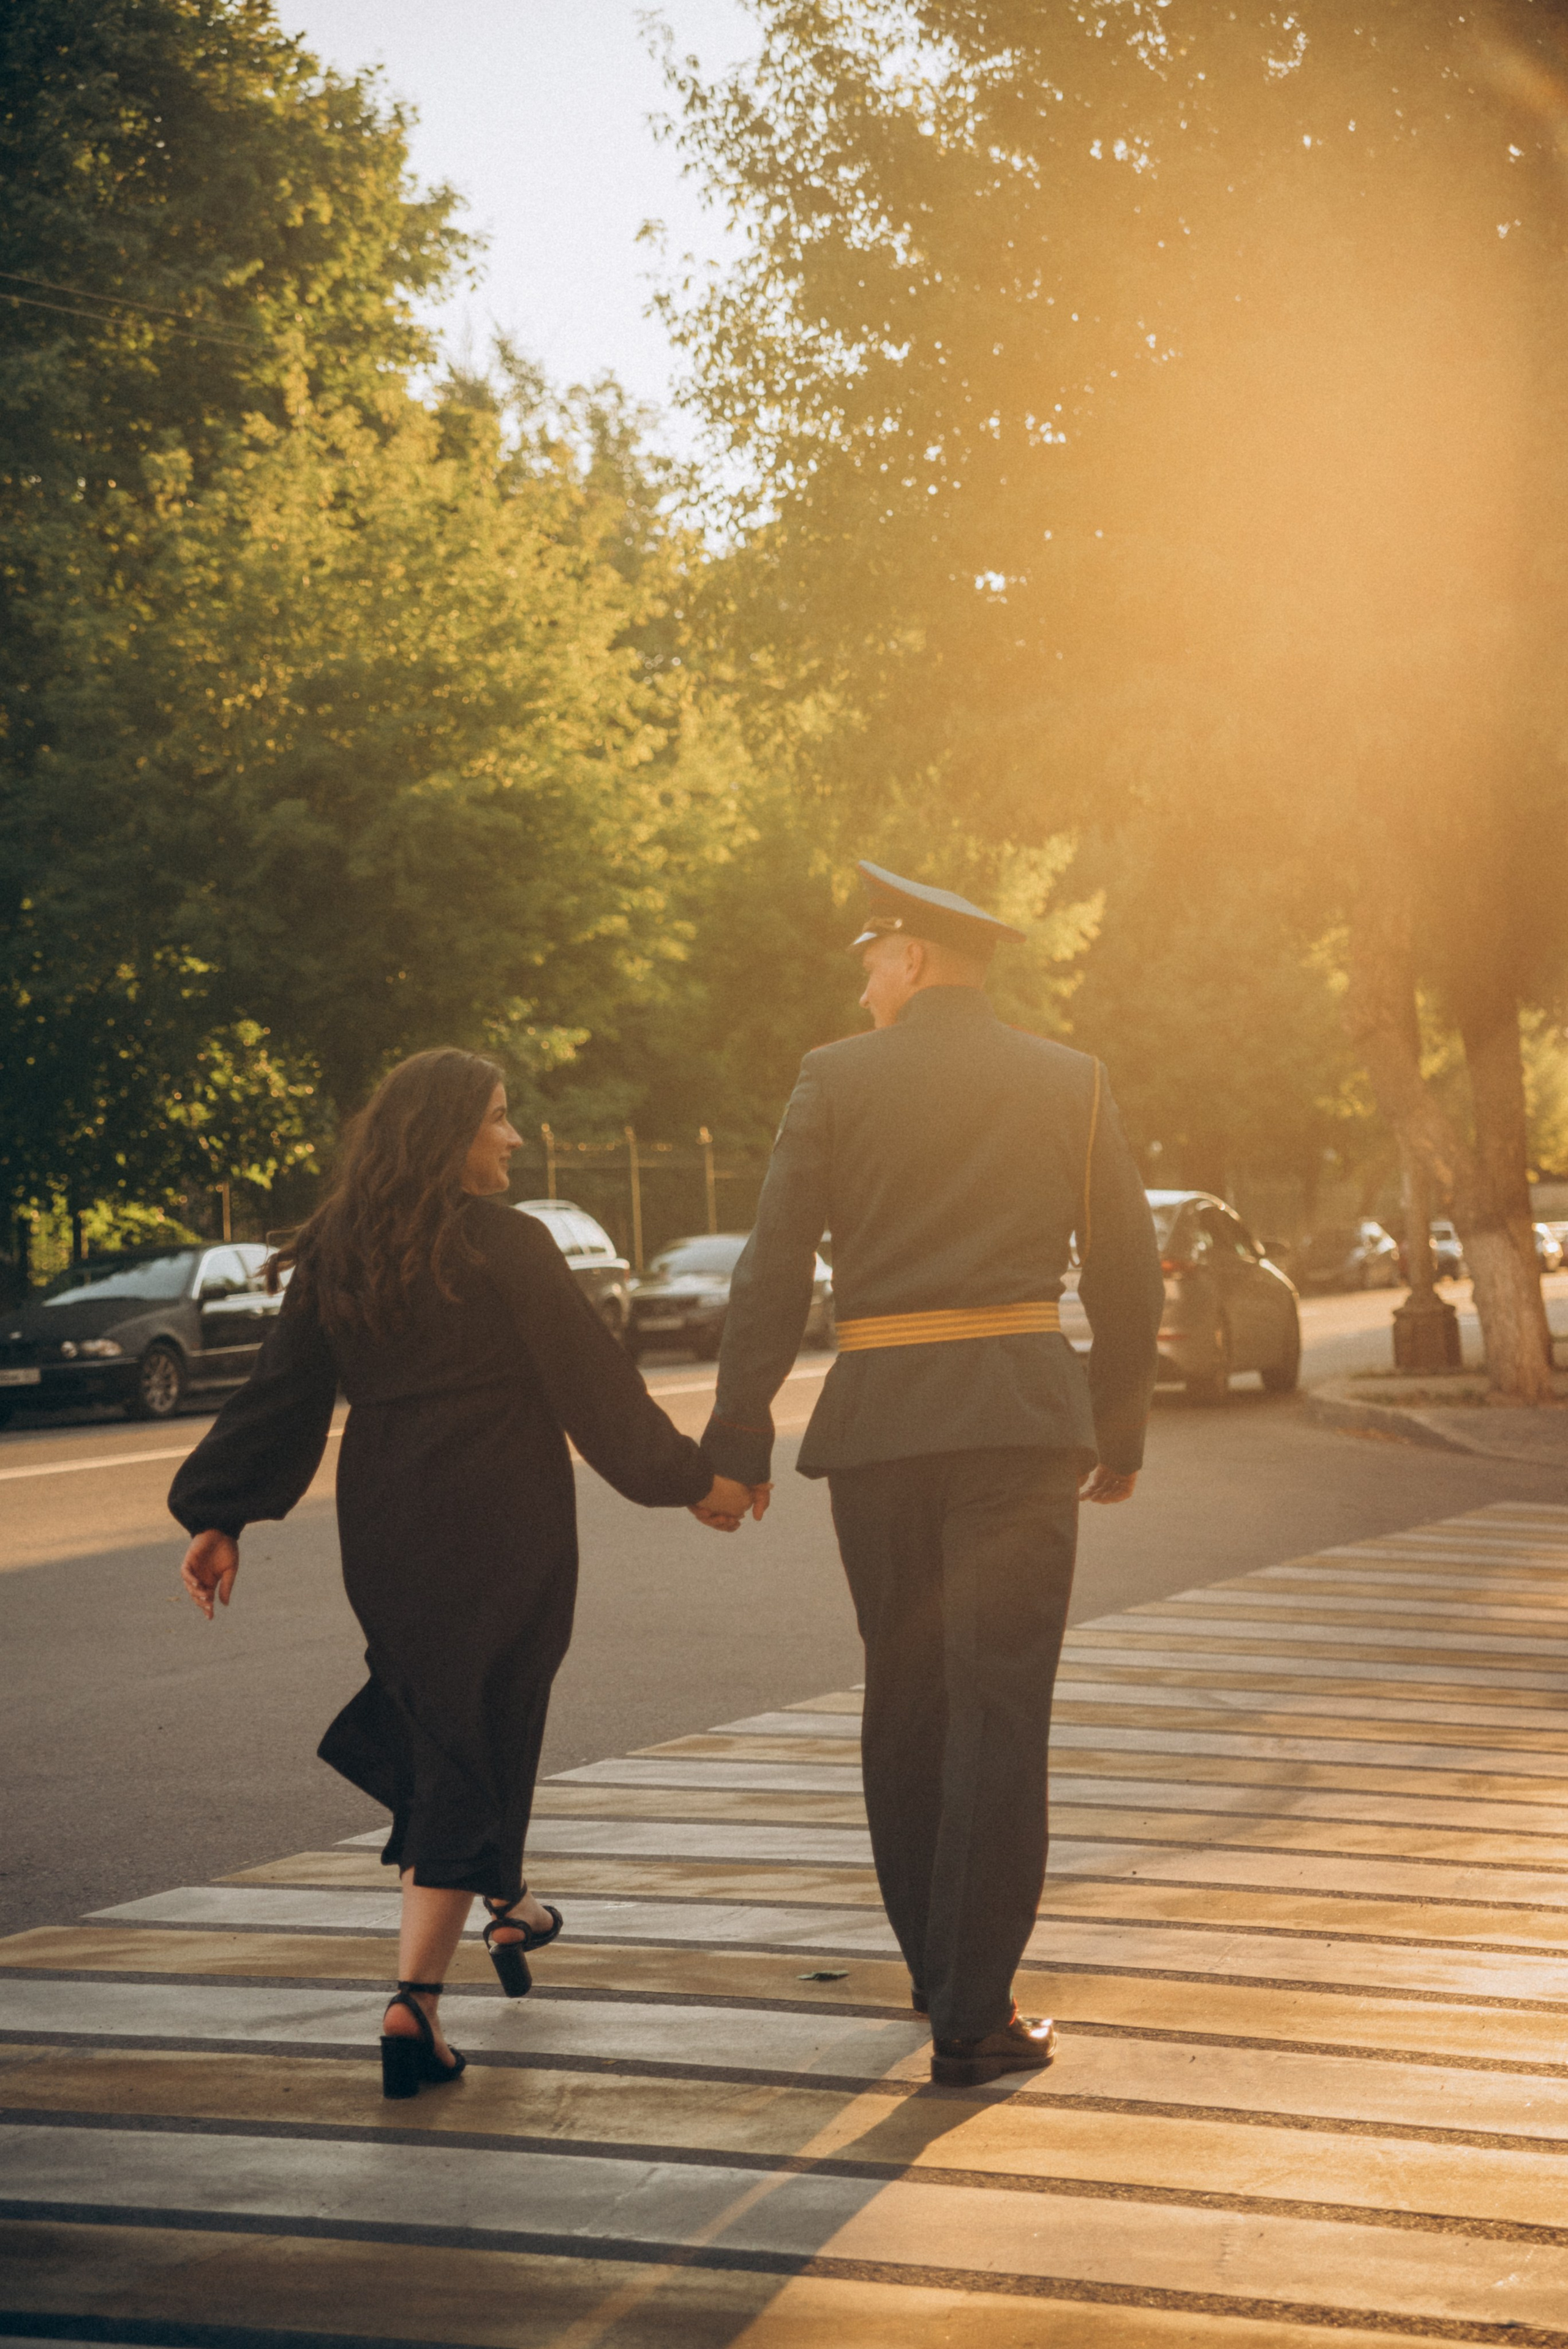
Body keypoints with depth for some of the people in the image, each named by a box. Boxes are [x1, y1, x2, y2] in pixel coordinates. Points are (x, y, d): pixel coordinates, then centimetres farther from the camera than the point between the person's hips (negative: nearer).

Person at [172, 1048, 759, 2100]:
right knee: (475, 1745, -2)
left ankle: (507, 1904, 41)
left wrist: (220, 1519, 8)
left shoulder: (336, 1257, 4)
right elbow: (595, 1384, -9)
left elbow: (281, 1399, 4)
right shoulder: (505, 1245, -12)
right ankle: (417, 1998, -9)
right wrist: (694, 1480, 1)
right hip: (500, 1534, -5)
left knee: (438, 1717, 24)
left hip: (385, 1537, 6)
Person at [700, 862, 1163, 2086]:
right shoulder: (1068, 1081, 7)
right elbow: (1130, 1274, 9)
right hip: (1023, 1411, -1)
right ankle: (973, 2017, -5)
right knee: (999, 1708, -2)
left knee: (905, 1695, 16)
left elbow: (774, 1271, -1)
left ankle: (937, 1966, 27)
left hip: (876, 1421, 1)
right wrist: (1122, 1430, 19)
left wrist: (739, 1437, 4)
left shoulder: (837, 1080, 3)